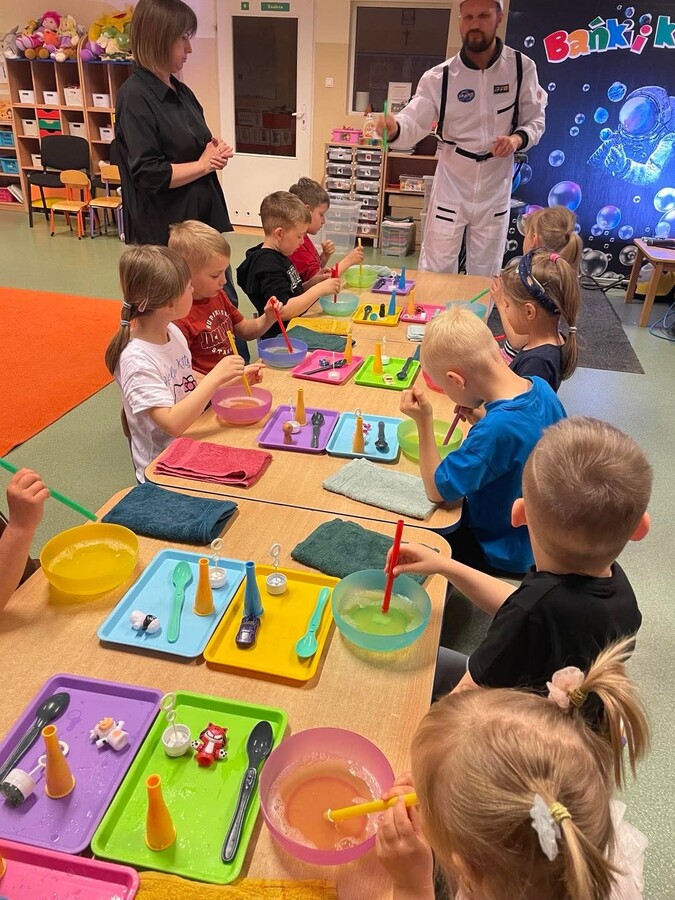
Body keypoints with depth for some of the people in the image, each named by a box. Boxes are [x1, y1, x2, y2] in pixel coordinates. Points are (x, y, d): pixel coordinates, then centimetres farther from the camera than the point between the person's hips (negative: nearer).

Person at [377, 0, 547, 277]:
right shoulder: (440, 77, -9)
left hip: (495, 190, 1)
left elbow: (535, 121, 2)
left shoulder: (522, 68, -5)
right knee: (434, 271, 6)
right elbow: (414, 124, -16)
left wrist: (518, 138, -21)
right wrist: (394, 128, -40)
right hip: (451, 186, -1)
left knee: (485, 275, 14)